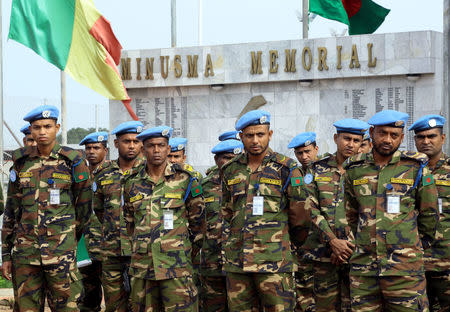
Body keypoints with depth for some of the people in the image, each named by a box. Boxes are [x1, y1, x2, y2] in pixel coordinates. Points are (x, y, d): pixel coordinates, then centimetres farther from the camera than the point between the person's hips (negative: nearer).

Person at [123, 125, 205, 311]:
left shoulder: (185, 180, 1)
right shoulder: (132, 184, 10)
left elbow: (198, 221, 7)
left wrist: (190, 253, 9)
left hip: (176, 267, -3)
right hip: (142, 266, 3)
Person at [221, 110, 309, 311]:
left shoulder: (286, 169, -1)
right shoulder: (231, 170, 12)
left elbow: (299, 216, 4)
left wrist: (291, 245, 13)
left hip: (274, 262, -4)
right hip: (236, 263, 4)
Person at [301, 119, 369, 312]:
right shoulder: (317, 169, 8)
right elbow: (311, 209, 0)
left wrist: (349, 245, -9)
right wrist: (333, 241, -10)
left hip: (355, 251, -1)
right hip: (323, 250, 1)